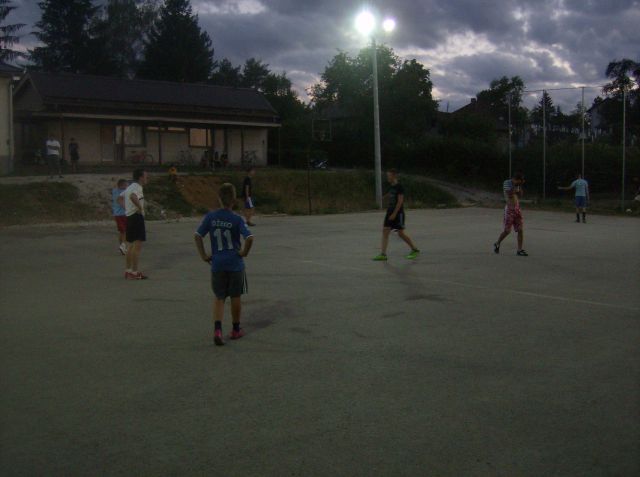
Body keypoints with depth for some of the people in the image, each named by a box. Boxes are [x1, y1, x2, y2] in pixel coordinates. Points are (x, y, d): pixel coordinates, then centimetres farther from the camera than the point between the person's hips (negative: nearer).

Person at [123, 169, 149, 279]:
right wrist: (140, 207, -26)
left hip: (129, 217, 10)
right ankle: (134, 272, -8)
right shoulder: (137, 187, -13)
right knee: (138, 246, -8)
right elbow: (133, 197, -35)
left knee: (130, 245, 15)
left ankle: (128, 270, 20)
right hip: (137, 217, -10)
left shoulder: (130, 187, 18)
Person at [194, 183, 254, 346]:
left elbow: (197, 236, -5)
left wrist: (203, 255, 2)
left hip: (217, 264, 2)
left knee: (219, 297, 10)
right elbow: (249, 237, -22)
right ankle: (236, 329, 25)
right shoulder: (237, 219, -11)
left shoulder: (210, 217, -3)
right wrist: (244, 252, -6)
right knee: (236, 297, 13)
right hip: (235, 264, -2)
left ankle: (217, 329, -9)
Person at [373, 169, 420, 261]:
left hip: (398, 213, -8)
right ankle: (383, 254, -3)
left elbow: (400, 201, -18)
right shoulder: (391, 187, 13)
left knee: (401, 233, -3)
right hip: (390, 212, 8)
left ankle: (415, 250, 15)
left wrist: (394, 213, -21)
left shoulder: (399, 187, -12)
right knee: (385, 231, -2)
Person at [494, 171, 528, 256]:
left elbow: (520, 195, 4)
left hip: (517, 208, 6)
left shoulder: (517, 185, 8)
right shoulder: (507, 183, -11)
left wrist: (520, 186, -5)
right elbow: (510, 194, -24)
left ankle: (519, 250, 0)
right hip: (509, 209, -6)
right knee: (507, 230, -1)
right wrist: (515, 185, -21)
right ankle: (497, 244, 23)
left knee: (521, 229, -3)